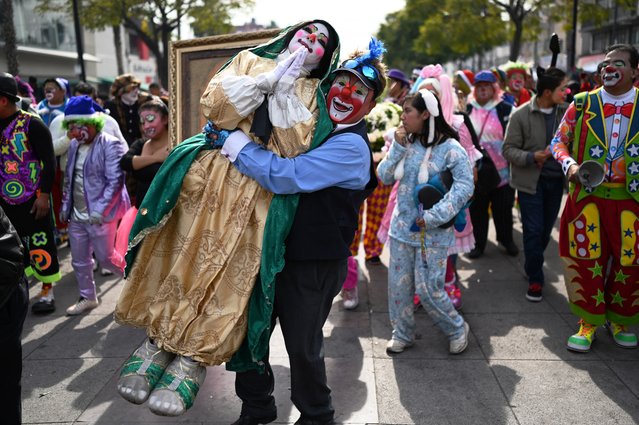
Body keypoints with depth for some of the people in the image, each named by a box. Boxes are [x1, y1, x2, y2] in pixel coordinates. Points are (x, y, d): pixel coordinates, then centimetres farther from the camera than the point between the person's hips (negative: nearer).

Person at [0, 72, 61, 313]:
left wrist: (44, 195, -17)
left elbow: (49, 162, -13)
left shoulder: (31, 125, -11)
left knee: (40, 244, 3)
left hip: (32, 199, -6)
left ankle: (47, 289, 15)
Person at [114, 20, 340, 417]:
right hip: (210, 172, 1)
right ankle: (158, 341, 15)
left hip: (259, 190, -1)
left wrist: (284, 88, -6)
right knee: (183, 254, -1)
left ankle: (194, 358, 4)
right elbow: (214, 103, 0)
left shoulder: (311, 92, 13)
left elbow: (296, 147, -3)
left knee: (231, 269, -6)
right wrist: (267, 78, -7)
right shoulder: (250, 60, 16)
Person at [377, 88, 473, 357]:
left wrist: (434, 217, -19)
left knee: (428, 289, -3)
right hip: (402, 227, 5)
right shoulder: (406, 143, 4)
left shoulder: (450, 149, -11)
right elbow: (384, 177, 4)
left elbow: (464, 186, -14)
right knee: (398, 284, 9)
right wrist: (398, 147, -9)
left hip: (433, 234, -5)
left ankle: (457, 329, 23)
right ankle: (403, 334, 29)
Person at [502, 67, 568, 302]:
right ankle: (535, 278, 14)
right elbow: (508, 149, -7)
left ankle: (532, 266, 36)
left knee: (546, 229, 13)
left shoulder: (567, 112, -2)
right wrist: (531, 157, -22)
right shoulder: (521, 115, -10)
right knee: (533, 230, -1)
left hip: (556, 179, 3)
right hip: (530, 180, -3)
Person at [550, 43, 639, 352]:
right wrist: (569, 164, -13)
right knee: (586, 259, 4)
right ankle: (589, 321, 22)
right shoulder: (582, 104, 3)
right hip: (587, 196, 0)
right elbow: (559, 141, 7)